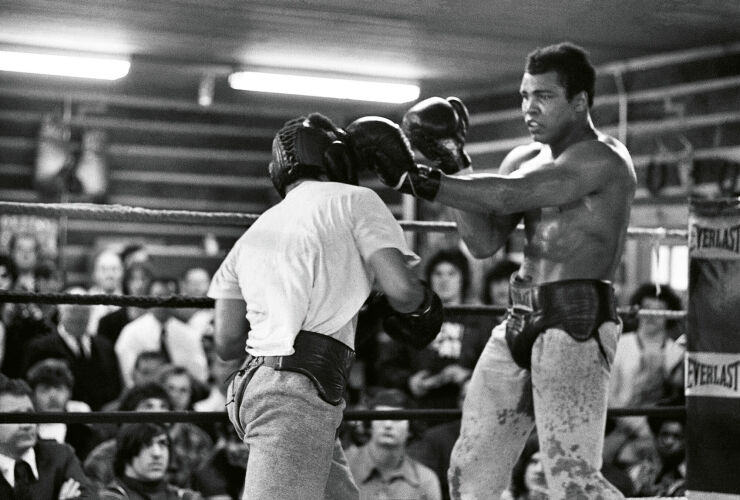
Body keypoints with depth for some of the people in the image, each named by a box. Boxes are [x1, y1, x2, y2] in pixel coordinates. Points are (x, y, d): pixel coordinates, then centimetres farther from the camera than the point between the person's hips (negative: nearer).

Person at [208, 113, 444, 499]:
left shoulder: (255, 230, 20)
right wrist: (426, 303, 12)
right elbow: (400, 289, -9)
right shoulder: (354, 200, 4)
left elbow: (227, 342, 16)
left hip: (255, 381, 8)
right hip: (298, 394, -8)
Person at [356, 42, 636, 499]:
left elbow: (508, 195, -19)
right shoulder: (524, 159, 17)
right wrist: (455, 167, -4)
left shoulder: (603, 158, -8)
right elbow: (484, 242, 7)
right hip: (520, 322, 8)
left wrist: (415, 179, -19)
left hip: (576, 326, -8)